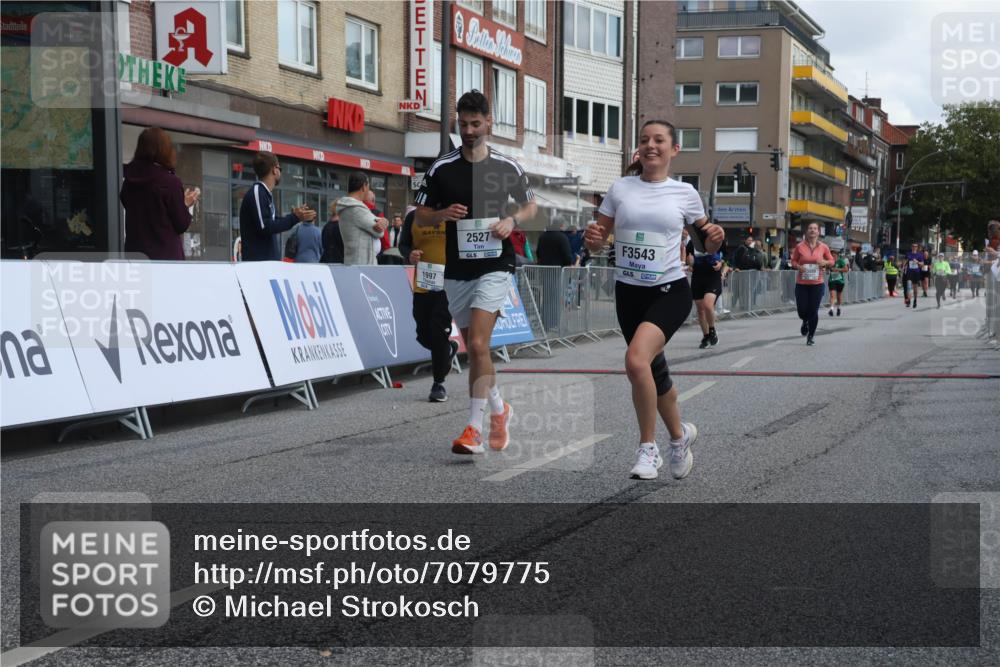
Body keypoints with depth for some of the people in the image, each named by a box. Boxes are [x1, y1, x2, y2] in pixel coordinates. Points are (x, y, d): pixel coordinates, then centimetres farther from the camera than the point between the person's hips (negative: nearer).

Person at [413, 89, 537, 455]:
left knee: (478, 345, -17)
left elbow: (530, 205, 15)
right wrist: (444, 214, -14)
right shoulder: (441, 168, 1)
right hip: (457, 271, 3)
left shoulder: (507, 167, 1)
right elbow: (419, 217, 7)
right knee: (473, 349, 11)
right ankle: (499, 409, 34)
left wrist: (512, 220, -6)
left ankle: (474, 429, -14)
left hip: (494, 266, -3)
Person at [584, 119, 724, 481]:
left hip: (670, 291, -4)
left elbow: (707, 243, 11)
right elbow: (598, 242, 7)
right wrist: (592, 238, -16)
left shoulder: (684, 192, 0)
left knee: (636, 359, -27)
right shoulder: (621, 188, 4)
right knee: (654, 373, 15)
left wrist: (715, 239, -12)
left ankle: (648, 447, -11)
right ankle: (679, 434, 43)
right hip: (628, 292, 4)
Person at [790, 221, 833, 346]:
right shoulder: (800, 246, -1)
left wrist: (825, 262, -10)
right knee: (802, 311, 0)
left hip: (817, 284, 0)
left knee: (813, 311, -2)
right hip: (801, 284, 0)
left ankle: (811, 335, 17)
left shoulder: (824, 247, 1)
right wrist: (798, 266, -13)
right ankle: (805, 322, 37)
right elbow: (793, 261, 8)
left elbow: (831, 261, 12)